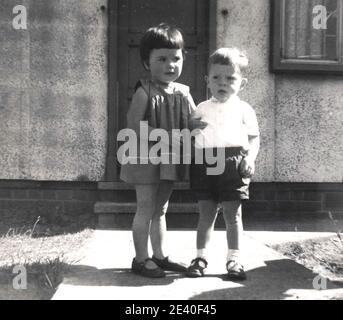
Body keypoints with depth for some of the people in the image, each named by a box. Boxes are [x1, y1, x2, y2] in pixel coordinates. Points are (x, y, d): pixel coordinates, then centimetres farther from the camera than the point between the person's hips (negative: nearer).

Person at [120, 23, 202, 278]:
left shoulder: (183, 93, 4)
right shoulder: (145, 92, -13)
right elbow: (134, 124, -20)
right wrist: (163, 136, -26)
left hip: (171, 159, 6)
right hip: (147, 157, -6)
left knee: (161, 209, 16)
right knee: (146, 208, 2)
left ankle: (160, 256, 27)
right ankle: (141, 259, 15)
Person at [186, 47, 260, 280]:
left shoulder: (244, 110, 7)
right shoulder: (202, 109, 13)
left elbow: (254, 138, 8)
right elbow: (191, 136, 17)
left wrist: (250, 158, -8)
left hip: (233, 164, -2)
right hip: (205, 163, 2)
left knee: (233, 214, 4)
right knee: (206, 213, 7)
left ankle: (235, 259, 14)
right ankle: (201, 256, 17)